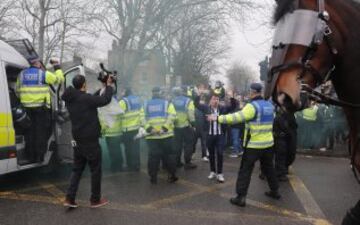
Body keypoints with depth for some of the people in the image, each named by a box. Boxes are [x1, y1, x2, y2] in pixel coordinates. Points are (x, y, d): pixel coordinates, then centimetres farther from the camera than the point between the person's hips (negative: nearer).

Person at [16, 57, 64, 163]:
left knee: (30, 132, 11)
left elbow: (18, 91, 15)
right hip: (41, 107, -4)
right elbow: (59, 79, 1)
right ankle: (39, 156, 5)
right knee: (41, 132, 3)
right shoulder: (44, 74, -7)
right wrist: (57, 67, 14)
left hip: (27, 107, 4)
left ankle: (31, 156, 18)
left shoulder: (22, 74, 8)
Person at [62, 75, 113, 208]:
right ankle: (95, 200, 17)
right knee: (95, 170, 7)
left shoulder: (70, 100, 5)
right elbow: (105, 100, -17)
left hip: (78, 141, 8)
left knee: (77, 169, 16)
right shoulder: (86, 99, -21)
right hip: (90, 141, -7)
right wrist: (109, 85, -3)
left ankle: (69, 199, 12)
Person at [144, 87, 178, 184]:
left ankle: (153, 177, 10)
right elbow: (171, 116, -9)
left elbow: (143, 118, -1)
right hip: (166, 134, -2)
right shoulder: (167, 103, 7)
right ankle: (171, 175, 12)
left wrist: (148, 128, -10)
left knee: (153, 156, 6)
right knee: (169, 155, 8)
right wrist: (165, 127, -15)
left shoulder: (146, 105, 14)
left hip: (152, 135, 2)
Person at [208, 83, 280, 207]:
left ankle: (241, 197, 0)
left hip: (254, 145, -7)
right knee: (268, 167, 23)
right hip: (268, 143, 7)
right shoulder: (269, 105, 7)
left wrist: (218, 118, -23)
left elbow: (237, 117, -26)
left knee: (245, 170, 0)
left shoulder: (253, 106, -17)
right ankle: (275, 191, 33)